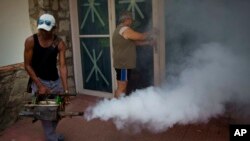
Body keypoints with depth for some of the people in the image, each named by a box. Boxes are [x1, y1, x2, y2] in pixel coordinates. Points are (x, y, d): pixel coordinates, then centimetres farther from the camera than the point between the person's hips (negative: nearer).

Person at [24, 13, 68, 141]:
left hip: (56, 81, 3)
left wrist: (66, 89, -26)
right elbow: (27, 65, -10)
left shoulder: (59, 43, -10)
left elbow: (62, 66, -16)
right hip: (39, 81, -3)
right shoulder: (30, 41, -14)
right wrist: (40, 85, -17)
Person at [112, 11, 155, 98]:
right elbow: (141, 37, -13)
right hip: (123, 64, -10)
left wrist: (148, 42, 17)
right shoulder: (125, 29, -16)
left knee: (123, 87, 15)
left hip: (123, 63, 10)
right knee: (121, 88, -6)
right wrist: (150, 34, 7)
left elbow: (135, 42, 21)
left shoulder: (121, 30, 18)